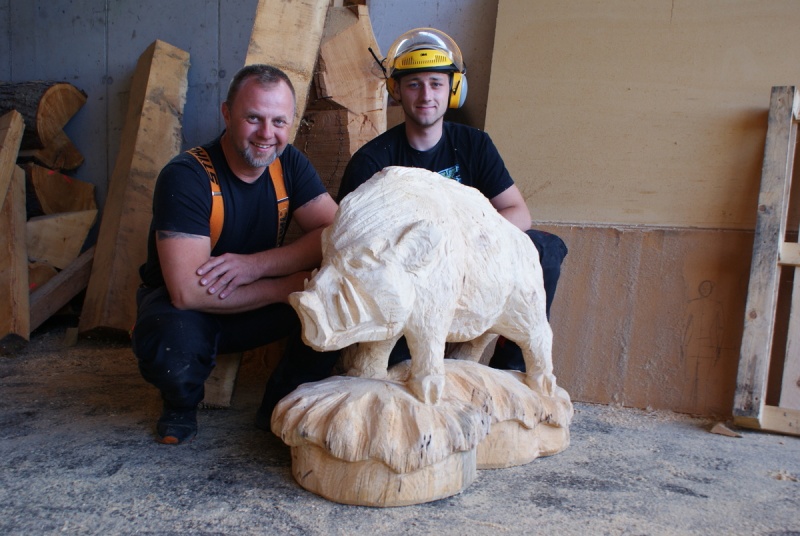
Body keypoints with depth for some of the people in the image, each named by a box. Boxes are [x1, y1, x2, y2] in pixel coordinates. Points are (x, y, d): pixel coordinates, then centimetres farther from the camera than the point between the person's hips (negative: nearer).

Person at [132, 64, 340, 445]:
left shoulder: (289, 164, -7)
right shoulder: (185, 177, -23)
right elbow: (188, 291, -32)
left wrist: (256, 264, -30)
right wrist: (286, 287, -27)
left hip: (255, 306, 4)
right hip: (185, 308, -3)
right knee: (173, 344, -38)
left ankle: (280, 403, 1)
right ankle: (182, 405, 2)